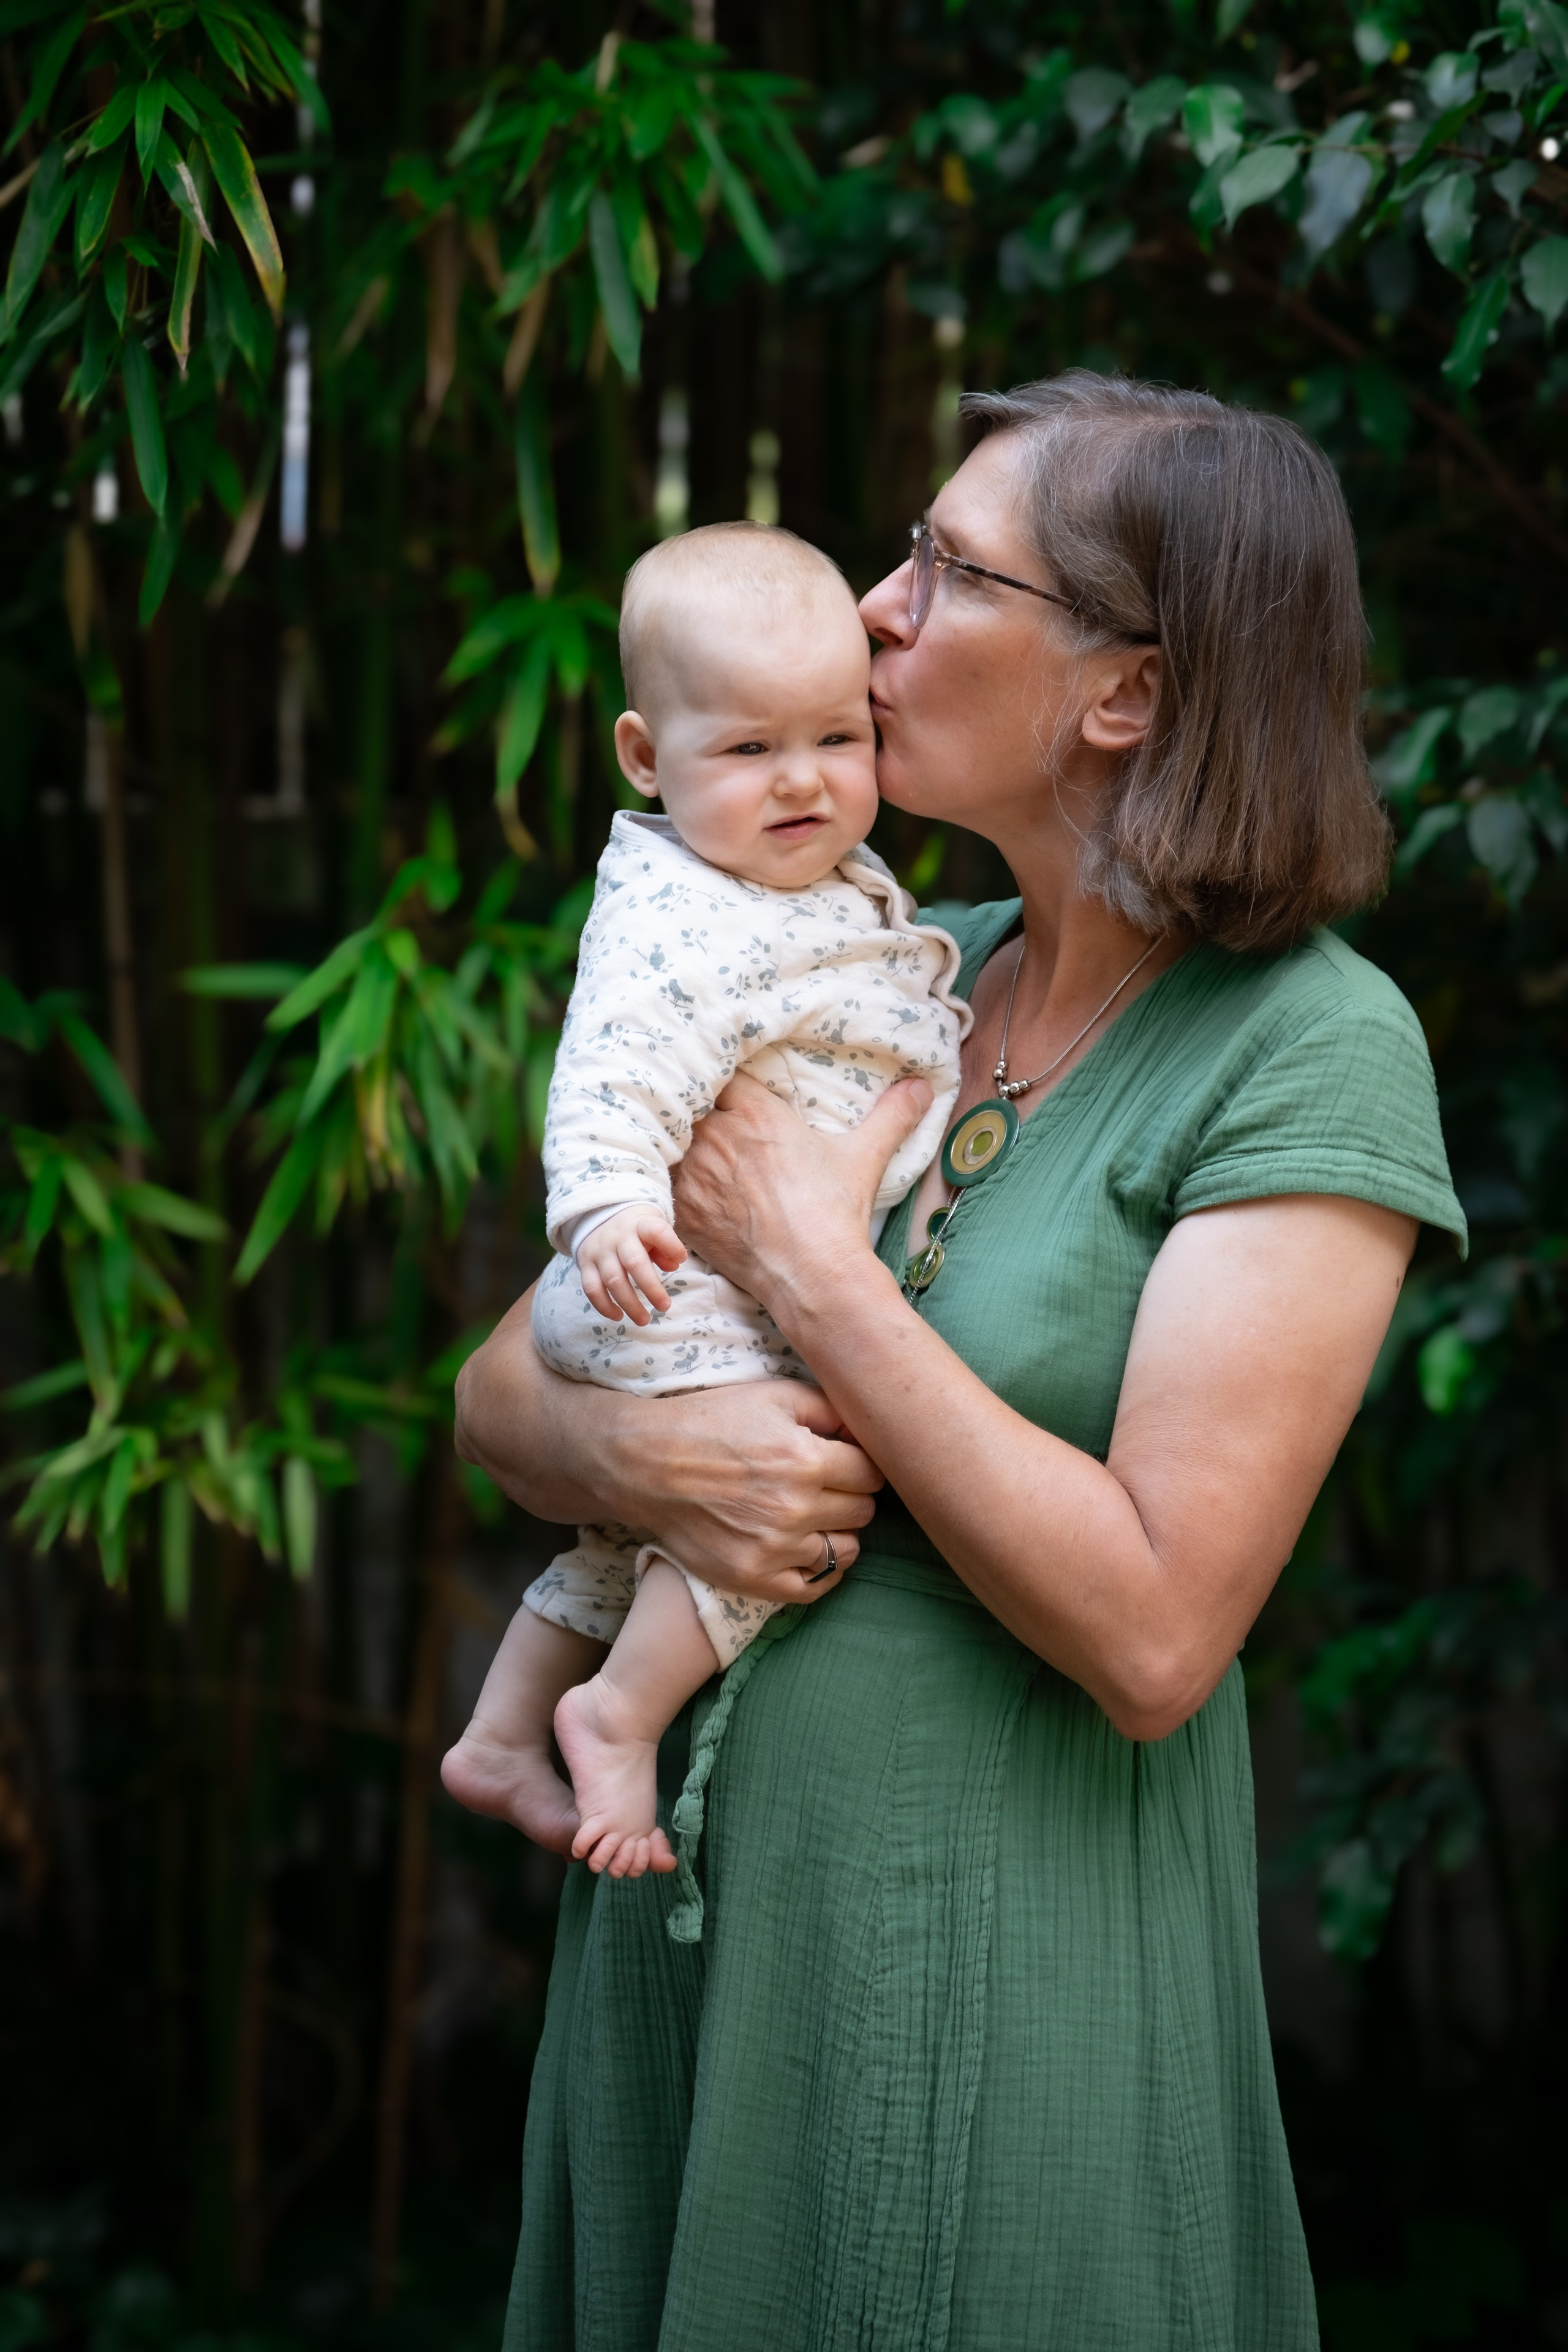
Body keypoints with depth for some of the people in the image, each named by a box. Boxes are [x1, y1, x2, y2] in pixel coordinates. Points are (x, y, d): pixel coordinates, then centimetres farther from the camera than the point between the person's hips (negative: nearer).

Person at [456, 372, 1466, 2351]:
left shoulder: (1310, 1050, -12)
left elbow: (1151, 1632, -20)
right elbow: (498, 1385, 9)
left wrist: (808, 1265, -15)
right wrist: (635, 1458, -15)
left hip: (994, 1967, -6)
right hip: (684, 1896, 6)